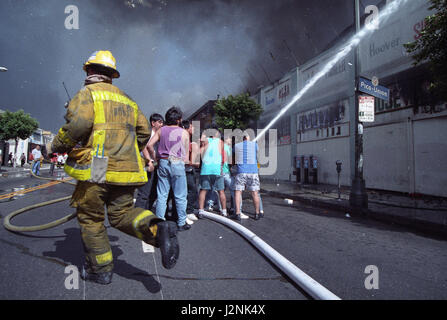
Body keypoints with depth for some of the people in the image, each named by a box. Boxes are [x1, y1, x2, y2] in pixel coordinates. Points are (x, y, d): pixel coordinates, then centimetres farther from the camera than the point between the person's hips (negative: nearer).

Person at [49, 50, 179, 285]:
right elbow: (144, 132, 16)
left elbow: (77, 125, -16)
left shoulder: (87, 93, 1)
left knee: (90, 217, 10)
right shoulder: (126, 99, 20)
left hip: (97, 168, -5)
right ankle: (157, 229, -16)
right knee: (122, 214, 11)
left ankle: (100, 269, 19)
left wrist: (57, 146, 0)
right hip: (126, 168, 6)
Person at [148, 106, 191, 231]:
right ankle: (181, 223, 11)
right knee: (180, 196, 4)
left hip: (163, 162, 4)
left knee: (162, 195, 9)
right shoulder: (184, 132, -1)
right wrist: (186, 161, 15)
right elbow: (185, 152, 0)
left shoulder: (161, 130, 7)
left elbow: (150, 145, 0)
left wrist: (155, 158, 11)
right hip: (177, 163, -4)